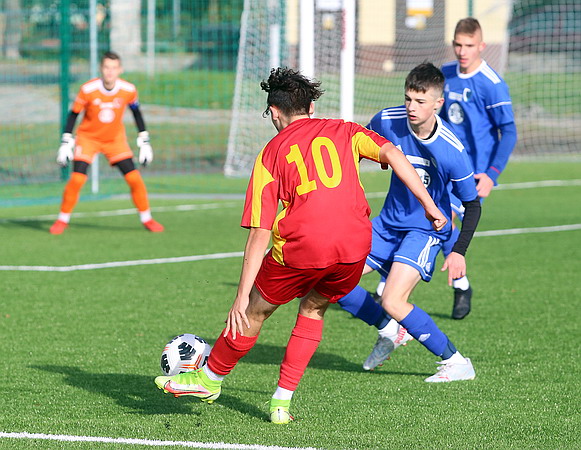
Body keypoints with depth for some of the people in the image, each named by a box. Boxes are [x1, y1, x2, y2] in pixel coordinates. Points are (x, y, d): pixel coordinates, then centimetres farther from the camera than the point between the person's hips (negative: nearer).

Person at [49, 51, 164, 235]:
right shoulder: (88, 89, -21)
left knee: (134, 178, -8)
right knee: (77, 179, -17)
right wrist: (65, 142, -11)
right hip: (88, 137, -2)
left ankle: (147, 218, 10)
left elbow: (136, 113, 3)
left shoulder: (128, 90, -15)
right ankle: (62, 220, 1)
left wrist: (144, 142, 4)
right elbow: (73, 114, -9)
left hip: (116, 140, 2)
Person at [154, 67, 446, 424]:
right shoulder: (344, 131, 19)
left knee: (255, 311, 21)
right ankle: (282, 402, 23)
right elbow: (391, 153, 0)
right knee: (314, 309, 27)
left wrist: (242, 296, 6)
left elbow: (260, 233, 7)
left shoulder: (272, 153, 13)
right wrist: (429, 206, 0)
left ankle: (209, 379, 38)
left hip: (301, 247, -2)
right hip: (354, 246, 3)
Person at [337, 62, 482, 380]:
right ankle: (390, 329, 21)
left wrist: (459, 252, -22)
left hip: (426, 231, -6)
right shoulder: (386, 121, -14)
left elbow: (472, 204, -12)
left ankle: (456, 363, -8)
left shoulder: (452, 150, -24)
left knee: (392, 302, -23)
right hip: (388, 223, 6)